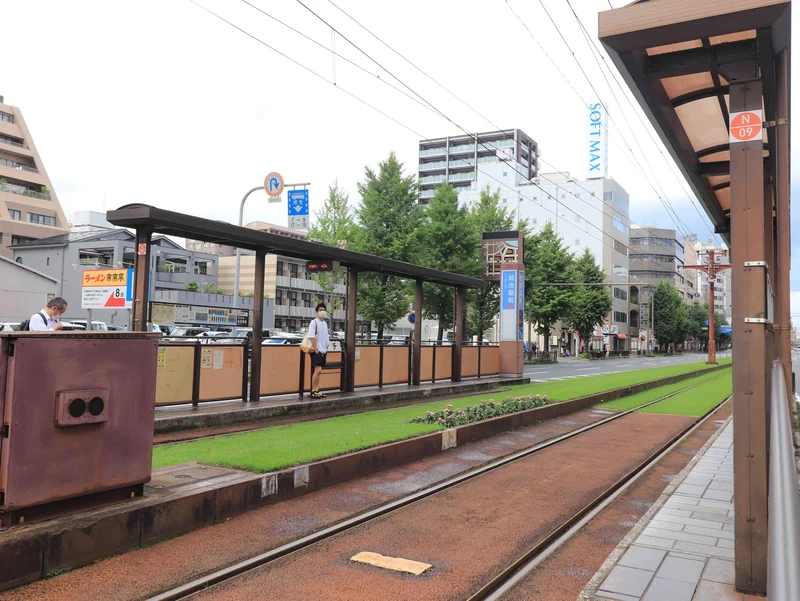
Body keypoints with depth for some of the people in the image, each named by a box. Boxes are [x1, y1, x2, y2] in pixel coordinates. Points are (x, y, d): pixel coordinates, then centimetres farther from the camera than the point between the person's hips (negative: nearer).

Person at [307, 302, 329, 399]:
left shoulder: (325, 323, 15)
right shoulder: (314, 322, -8)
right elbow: (311, 337, -15)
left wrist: (326, 347, 11)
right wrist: (316, 349, -18)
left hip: (323, 350, 8)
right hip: (317, 351, -7)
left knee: (319, 371, 9)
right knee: (317, 370, -13)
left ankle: (317, 390, 13)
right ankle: (313, 391, -8)